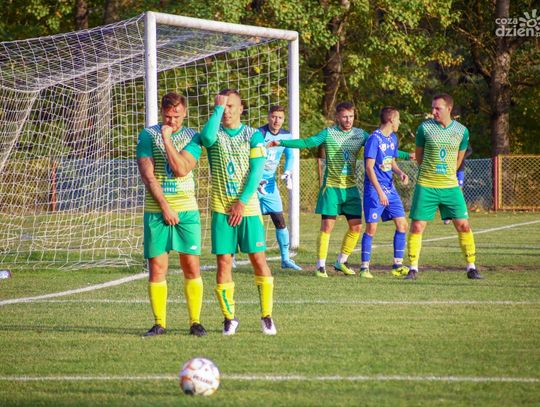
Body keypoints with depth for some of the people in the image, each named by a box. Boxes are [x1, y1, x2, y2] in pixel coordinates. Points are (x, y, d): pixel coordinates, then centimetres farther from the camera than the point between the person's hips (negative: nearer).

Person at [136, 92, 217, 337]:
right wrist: (165, 207, -10)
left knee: (192, 266, -1)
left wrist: (167, 139, -14)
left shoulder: (191, 136, 4)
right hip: (156, 209, -1)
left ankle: (195, 322, 6)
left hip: (186, 209, 1)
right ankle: (159, 323, 4)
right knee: (157, 267, -3)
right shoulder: (148, 135, 2)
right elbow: (147, 174, -5)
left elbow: (181, 170, -11)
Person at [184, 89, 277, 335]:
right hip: (221, 209, 1)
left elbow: (256, 171, -4)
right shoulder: (214, 134, 5)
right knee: (223, 262, -2)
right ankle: (229, 317, 6)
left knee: (259, 259, -3)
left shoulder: (253, 135, 4)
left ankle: (267, 316, 6)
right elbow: (207, 138, -21)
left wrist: (242, 202, -12)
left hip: (248, 208, -1)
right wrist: (217, 109, -16)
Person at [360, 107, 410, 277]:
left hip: (390, 189, 8)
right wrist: (380, 192, -22)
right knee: (371, 228, -7)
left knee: (402, 225, 3)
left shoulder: (393, 139, 12)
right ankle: (364, 267, 1)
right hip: (374, 189, -8)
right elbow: (369, 167, -17)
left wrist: (400, 173, 1)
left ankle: (398, 265, 10)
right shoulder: (374, 139, -13)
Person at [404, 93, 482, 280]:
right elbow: (419, 155, 9)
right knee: (417, 226, -5)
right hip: (426, 186, -1)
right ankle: (413, 268, 6)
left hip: (450, 186, 1)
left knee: (463, 226, -2)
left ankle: (471, 267, 9)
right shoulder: (425, 128, -4)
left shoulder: (461, 131, 1)